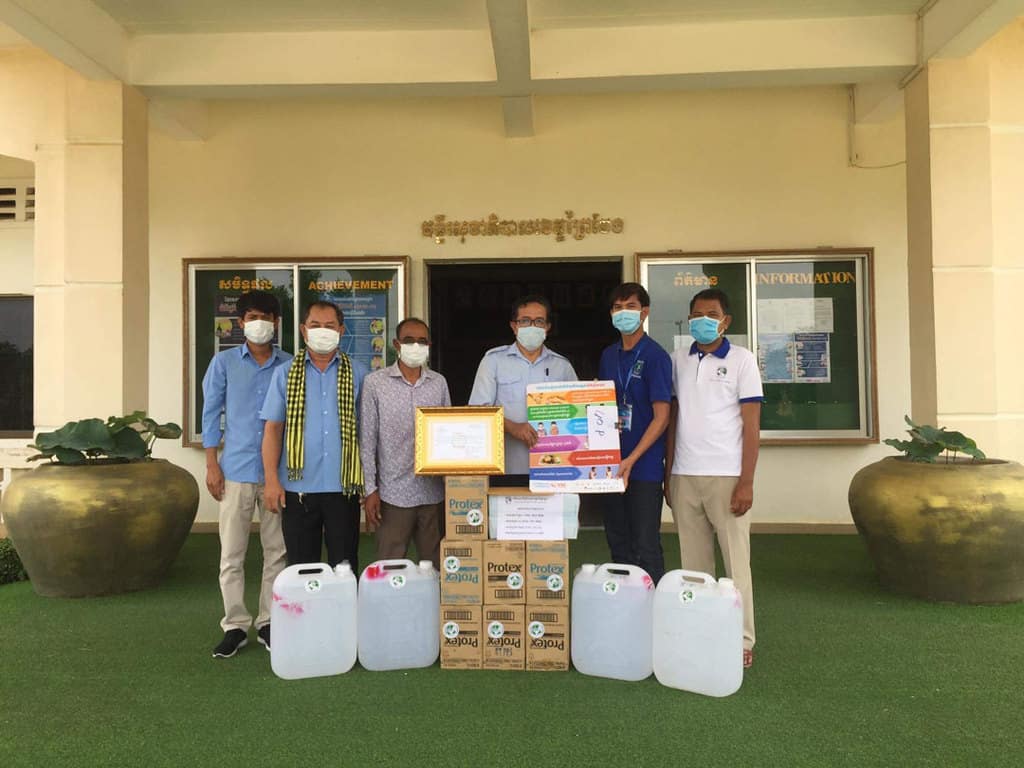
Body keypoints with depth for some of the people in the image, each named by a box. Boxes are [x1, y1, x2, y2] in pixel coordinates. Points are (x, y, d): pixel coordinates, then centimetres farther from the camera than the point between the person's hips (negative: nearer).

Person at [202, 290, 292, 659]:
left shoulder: (290, 366, 5)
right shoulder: (224, 362, 4)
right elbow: (211, 413, 5)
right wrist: (212, 465, -1)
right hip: (236, 470, -1)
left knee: (277, 551, 7)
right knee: (231, 553, 4)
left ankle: (269, 623, 20)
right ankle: (235, 625, 16)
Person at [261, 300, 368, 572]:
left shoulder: (357, 373, 5)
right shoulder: (285, 373, 6)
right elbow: (273, 429, 4)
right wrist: (271, 479, -5)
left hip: (343, 486, 0)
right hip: (298, 487, 0)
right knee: (301, 567, 10)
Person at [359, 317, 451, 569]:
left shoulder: (439, 383, 7)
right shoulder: (375, 383, -2)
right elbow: (367, 441, -2)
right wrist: (370, 489, -5)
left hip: (434, 491, 3)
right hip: (394, 492, -3)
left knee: (435, 566, 11)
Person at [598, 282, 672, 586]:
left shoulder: (655, 356, -9)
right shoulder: (608, 356, 11)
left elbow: (661, 417, -13)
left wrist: (631, 461, -18)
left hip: (644, 467, -6)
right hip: (611, 464, 6)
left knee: (645, 547, -1)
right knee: (618, 544, 15)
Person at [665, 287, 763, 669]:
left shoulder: (741, 360, 0)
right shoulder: (678, 359, 11)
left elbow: (751, 425, -3)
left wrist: (746, 482, -9)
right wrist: (668, 473, 9)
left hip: (726, 476, -3)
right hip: (684, 476, 3)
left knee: (736, 560, 2)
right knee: (693, 561, 8)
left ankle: (741, 641, 14)